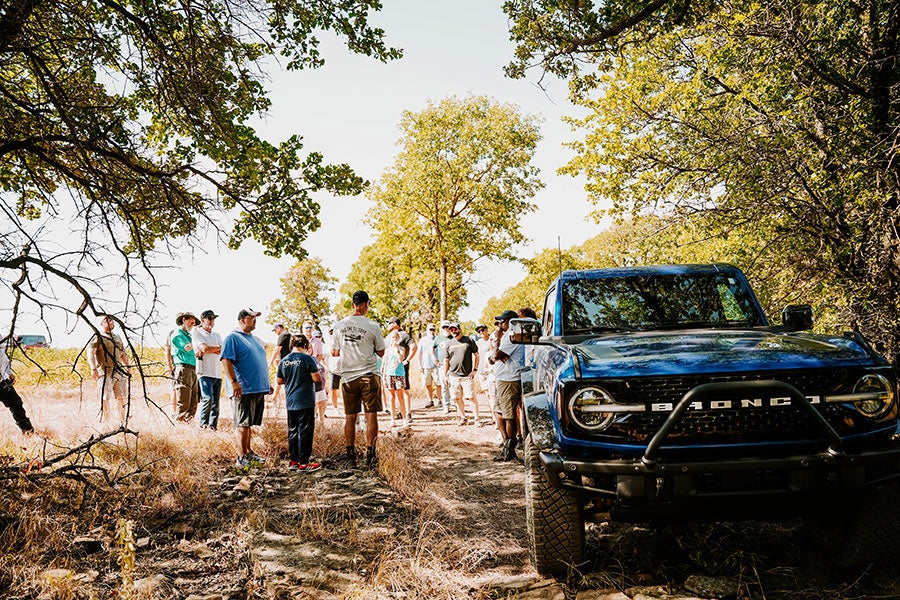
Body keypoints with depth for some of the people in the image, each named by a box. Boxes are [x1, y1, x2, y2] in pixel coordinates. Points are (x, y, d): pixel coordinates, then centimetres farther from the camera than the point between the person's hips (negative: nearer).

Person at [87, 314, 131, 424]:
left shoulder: (117, 338, 21)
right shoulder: (97, 337, -2)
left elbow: (123, 354, 28)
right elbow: (90, 353, -12)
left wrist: (128, 367, 21)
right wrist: (93, 368, -22)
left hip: (119, 372, 6)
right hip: (105, 372, -6)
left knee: (121, 397, 7)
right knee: (105, 398, -7)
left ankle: (124, 422, 13)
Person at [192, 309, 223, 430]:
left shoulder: (217, 335, 19)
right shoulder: (196, 333, 3)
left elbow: (220, 352, 4)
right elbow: (204, 348, -13)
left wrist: (205, 351, -10)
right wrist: (218, 346, 1)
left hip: (217, 373, 6)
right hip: (205, 372, -6)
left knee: (215, 403, 4)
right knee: (208, 399, -17)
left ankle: (213, 426, 8)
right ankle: (203, 424, -4)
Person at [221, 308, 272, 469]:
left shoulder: (254, 339, 21)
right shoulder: (232, 338, -6)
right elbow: (226, 361, -15)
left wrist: (267, 383, 24)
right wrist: (234, 382, -24)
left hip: (259, 388, 8)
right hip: (243, 389, -8)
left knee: (249, 423, 14)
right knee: (243, 424, -6)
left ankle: (248, 452, 21)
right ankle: (242, 457, -4)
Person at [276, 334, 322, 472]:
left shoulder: (283, 361, 6)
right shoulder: (307, 359, -11)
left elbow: (280, 381, 13)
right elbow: (317, 378, -14)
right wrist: (317, 372, 7)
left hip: (290, 403, 6)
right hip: (305, 402, -6)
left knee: (292, 431, 14)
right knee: (305, 432, 0)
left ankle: (293, 461, 19)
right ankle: (303, 463, 1)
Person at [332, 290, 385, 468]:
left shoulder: (339, 325, 2)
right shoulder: (372, 326, -8)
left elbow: (335, 352, 9)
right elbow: (381, 353, 1)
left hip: (348, 377, 3)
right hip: (369, 376, -3)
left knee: (350, 417, 9)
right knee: (371, 415, 2)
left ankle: (350, 455, 13)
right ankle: (370, 455, 0)